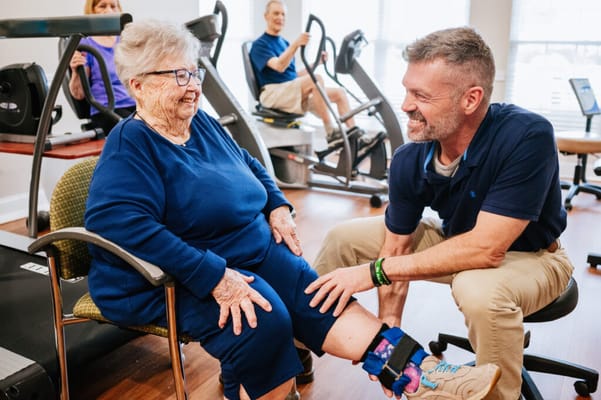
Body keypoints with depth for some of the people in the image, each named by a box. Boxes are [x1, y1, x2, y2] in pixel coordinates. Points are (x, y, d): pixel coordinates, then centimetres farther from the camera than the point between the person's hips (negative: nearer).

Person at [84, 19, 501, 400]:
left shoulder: (202, 122, 10)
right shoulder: (130, 146, -16)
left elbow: (250, 165, 25)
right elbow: (123, 225, -31)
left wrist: (279, 207, 5)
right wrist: (214, 277, -34)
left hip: (251, 246, 7)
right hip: (170, 277, -7)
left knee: (317, 297, -12)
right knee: (264, 319, -30)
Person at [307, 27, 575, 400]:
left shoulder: (527, 137, -34)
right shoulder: (409, 159, -19)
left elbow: (486, 249, -36)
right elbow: (397, 247, -10)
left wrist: (375, 271, -33)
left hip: (528, 255, -5)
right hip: (456, 238, 5)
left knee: (479, 290, -39)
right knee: (344, 238, 0)